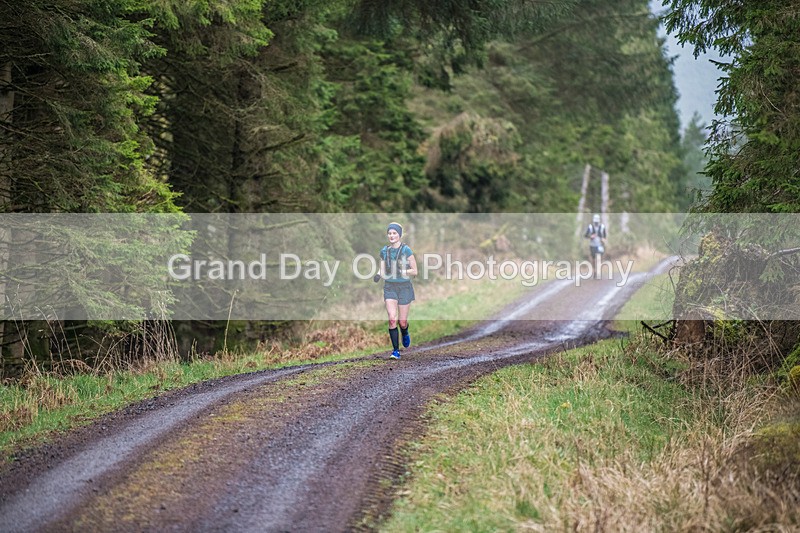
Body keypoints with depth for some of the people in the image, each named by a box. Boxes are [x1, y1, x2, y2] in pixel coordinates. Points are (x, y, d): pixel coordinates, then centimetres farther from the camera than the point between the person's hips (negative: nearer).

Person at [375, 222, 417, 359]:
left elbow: (415, 271, -5)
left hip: (404, 287, -2)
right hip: (390, 287, 2)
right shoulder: (384, 251, 6)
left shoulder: (406, 250, -7)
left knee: (402, 322, 4)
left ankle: (405, 334, 41)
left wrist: (402, 271, -21)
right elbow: (383, 272, 12)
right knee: (392, 319, -13)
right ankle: (395, 350, -6)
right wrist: (379, 276, -10)